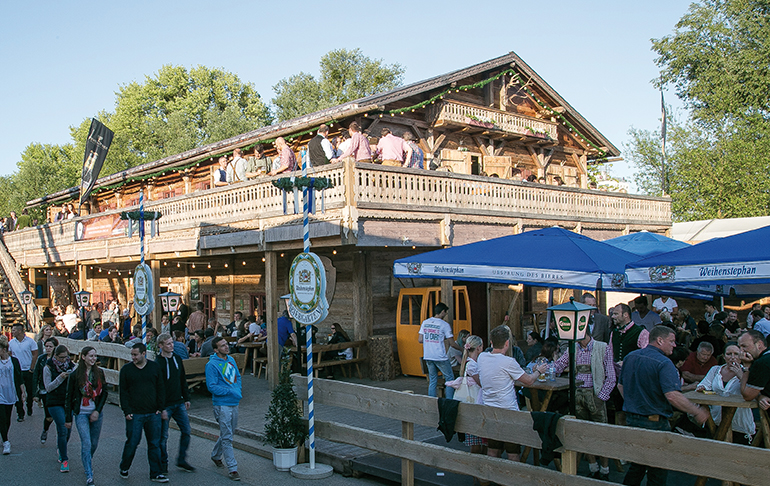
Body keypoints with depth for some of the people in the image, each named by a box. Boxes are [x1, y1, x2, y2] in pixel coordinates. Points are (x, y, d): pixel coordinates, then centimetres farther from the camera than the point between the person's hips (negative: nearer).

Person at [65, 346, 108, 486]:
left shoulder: (99, 372, 2)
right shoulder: (75, 375, -6)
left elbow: (104, 392, 5)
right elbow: (69, 397, -1)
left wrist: (98, 411, -6)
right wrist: (68, 418, 0)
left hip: (96, 413, 3)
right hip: (81, 414, -3)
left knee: (94, 443, 13)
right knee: (86, 444, -11)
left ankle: (87, 463, 42)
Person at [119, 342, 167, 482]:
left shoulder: (154, 367, 6)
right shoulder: (126, 369, 2)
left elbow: (160, 389, 10)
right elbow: (123, 392, 2)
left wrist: (160, 408, 3)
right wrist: (126, 411, -6)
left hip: (153, 413, 2)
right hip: (134, 414, -2)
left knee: (154, 443, 4)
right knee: (132, 442, 1)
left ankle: (155, 473, 12)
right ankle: (124, 468, 24)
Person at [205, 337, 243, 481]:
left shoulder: (231, 359, 10)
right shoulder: (212, 365, -13)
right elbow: (212, 386, -17)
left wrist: (238, 391, 6)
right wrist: (230, 392, -19)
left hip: (234, 403, 8)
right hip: (222, 405, -7)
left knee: (227, 433, 20)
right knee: (227, 438, -5)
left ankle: (216, 455, 43)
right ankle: (232, 468, -1)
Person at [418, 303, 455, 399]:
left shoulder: (425, 322, 6)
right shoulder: (445, 325, -8)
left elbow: (420, 340, 6)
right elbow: (451, 343, -7)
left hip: (428, 356, 5)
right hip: (440, 357, -5)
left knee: (432, 381, 13)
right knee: (450, 379, 8)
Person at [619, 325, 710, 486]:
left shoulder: (630, 357, 6)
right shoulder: (663, 363, -18)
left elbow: (621, 386, 16)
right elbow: (672, 396, -27)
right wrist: (697, 412, -17)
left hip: (631, 418, 7)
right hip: (654, 422, -7)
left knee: (637, 466, 22)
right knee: (657, 472, 7)